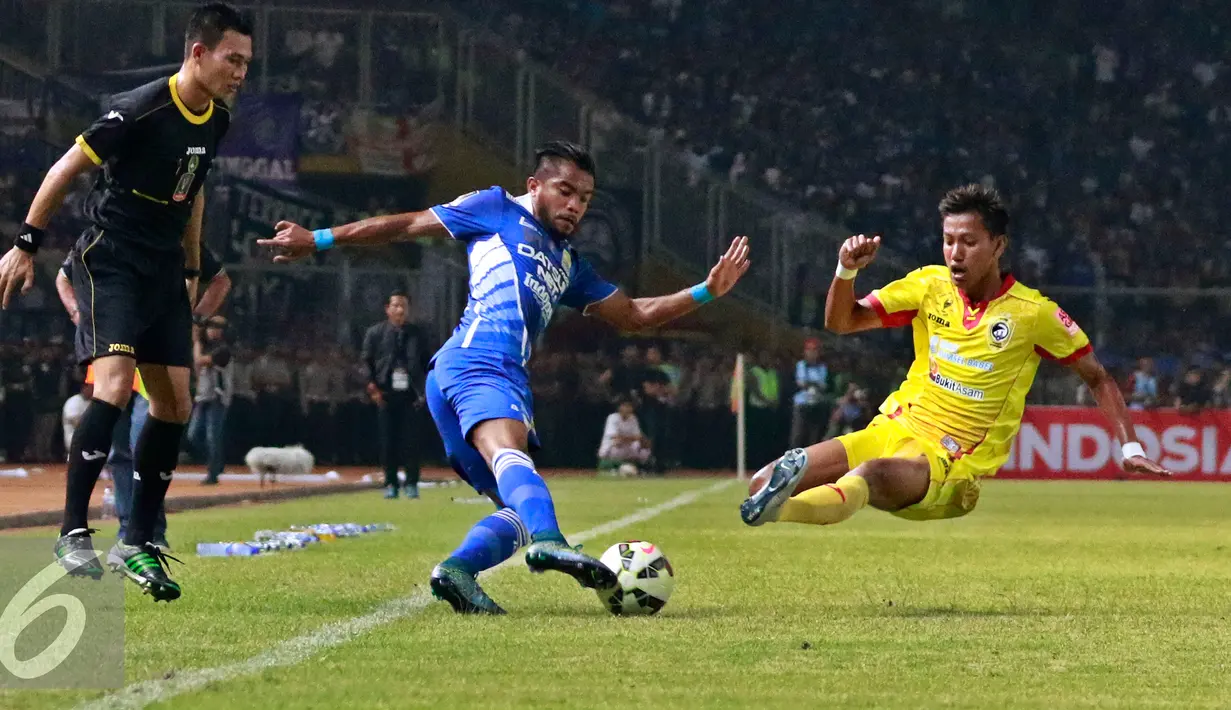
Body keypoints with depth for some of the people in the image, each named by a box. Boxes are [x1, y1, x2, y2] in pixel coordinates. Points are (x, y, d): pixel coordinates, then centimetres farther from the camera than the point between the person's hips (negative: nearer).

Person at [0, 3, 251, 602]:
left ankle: (137, 544, 10)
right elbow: (66, 169, -11)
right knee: (114, 385, -23)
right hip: (110, 262, -8)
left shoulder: (216, 122, 5)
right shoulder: (141, 109, -18)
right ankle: (73, 532, -16)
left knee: (175, 404, 3)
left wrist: (191, 270, 23)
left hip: (165, 272, 8)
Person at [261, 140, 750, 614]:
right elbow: (407, 227, 18)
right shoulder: (499, 210, 17)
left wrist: (706, 291, 29)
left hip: (511, 380, 9)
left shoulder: (568, 264, 37)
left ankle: (457, 570, -19)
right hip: (475, 362, -9)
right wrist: (318, 239, 17)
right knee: (509, 452, -36)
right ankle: (547, 541, -62)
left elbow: (634, 316, 39)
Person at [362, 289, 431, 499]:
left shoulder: (418, 334, 11)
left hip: (410, 394, 0)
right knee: (388, 441, 0)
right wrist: (373, 388, -7)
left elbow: (427, 364, 13)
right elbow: (366, 362, 4)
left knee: (411, 440, -4)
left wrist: (425, 390, 2)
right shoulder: (375, 333, 7)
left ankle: (412, 484, 1)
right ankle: (390, 484, 7)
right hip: (386, 394, 0)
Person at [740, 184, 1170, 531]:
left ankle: (777, 510, -65)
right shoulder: (931, 286, 5)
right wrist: (847, 270, -15)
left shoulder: (1033, 313, -5)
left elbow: (1097, 378, 6)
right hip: (894, 430, 7)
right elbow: (841, 321, 4)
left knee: (871, 475, -44)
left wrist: (1130, 447, -4)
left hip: (949, 465, -7)